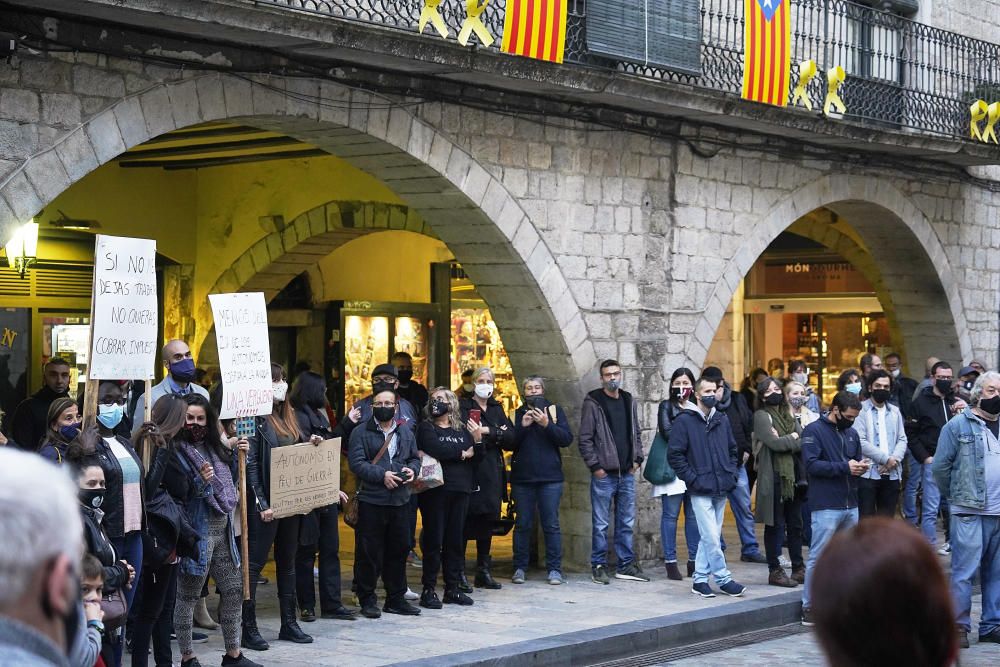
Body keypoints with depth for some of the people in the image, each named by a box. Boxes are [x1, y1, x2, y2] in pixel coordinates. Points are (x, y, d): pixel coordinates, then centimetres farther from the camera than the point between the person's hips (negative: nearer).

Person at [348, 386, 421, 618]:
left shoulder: (405, 433, 15)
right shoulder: (361, 432, -2)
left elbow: (415, 458, 21)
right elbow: (356, 462, -12)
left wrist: (412, 469, -2)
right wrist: (382, 475, -19)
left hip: (399, 500, 5)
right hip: (371, 501, -5)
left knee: (398, 550, 11)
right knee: (369, 553, -2)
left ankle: (396, 598, 21)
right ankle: (367, 600, 8)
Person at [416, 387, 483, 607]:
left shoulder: (463, 429, 15)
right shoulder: (426, 427, 2)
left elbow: (477, 458, 11)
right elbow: (434, 449, -16)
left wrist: (478, 440, -9)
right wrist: (462, 454, -5)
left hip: (460, 490, 4)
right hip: (435, 490, -4)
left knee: (456, 539, 7)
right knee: (433, 539, -3)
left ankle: (453, 588, 15)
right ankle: (429, 589, 1)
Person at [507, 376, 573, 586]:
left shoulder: (555, 410, 8)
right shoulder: (517, 414, 10)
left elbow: (567, 438, -3)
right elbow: (507, 444, 2)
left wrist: (547, 425, -16)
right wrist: (522, 426, -11)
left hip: (550, 477, -1)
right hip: (522, 478, 1)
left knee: (551, 524, -1)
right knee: (523, 524, 4)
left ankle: (554, 569, 3)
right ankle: (519, 568, 10)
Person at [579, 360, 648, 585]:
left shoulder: (629, 402, 11)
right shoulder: (593, 404, -5)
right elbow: (585, 439, -7)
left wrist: (637, 458, 7)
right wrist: (595, 466, -12)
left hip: (627, 473, 5)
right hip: (604, 474, -5)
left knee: (626, 522, 10)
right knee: (600, 524, 0)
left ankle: (625, 565, 17)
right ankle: (599, 566, 8)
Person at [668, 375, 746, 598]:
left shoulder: (722, 421, 13)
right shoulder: (685, 421, -5)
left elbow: (733, 450, 24)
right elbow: (674, 454, -7)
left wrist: (732, 473, 10)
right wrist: (692, 479, -10)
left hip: (721, 488, 6)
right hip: (701, 491, -6)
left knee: (709, 538, 9)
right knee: (711, 538, -9)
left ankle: (700, 580, 17)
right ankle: (723, 579, 1)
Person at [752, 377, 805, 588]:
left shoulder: (790, 416, 16)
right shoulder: (761, 416, -3)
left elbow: (805, 443, 3)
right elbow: (774, 443, -17)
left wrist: (784, 441, -11)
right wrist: (794, 438, -3)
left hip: (794, 476, 6)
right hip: (773, 477, -6)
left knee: (795, 524, 11)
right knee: (775, 525, -1)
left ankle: (798, 568, 19)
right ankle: (775, 571, 5)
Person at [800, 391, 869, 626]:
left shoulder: (851, 433, 16)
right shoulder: (814, 430, -6)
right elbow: (811, 464, -16)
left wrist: (860, 467, 3)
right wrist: (845, 467, -18)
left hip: (851, 505, 7)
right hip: (826, 506, -7)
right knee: (818, 557, -4)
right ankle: (809, 606, 3)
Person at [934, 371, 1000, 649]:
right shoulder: (959, 425, -3)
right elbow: (940, 466, -2)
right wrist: (956, 495, 3)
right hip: (970, 513, -5)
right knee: (965, 571, -5)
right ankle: (958, 626, 2)